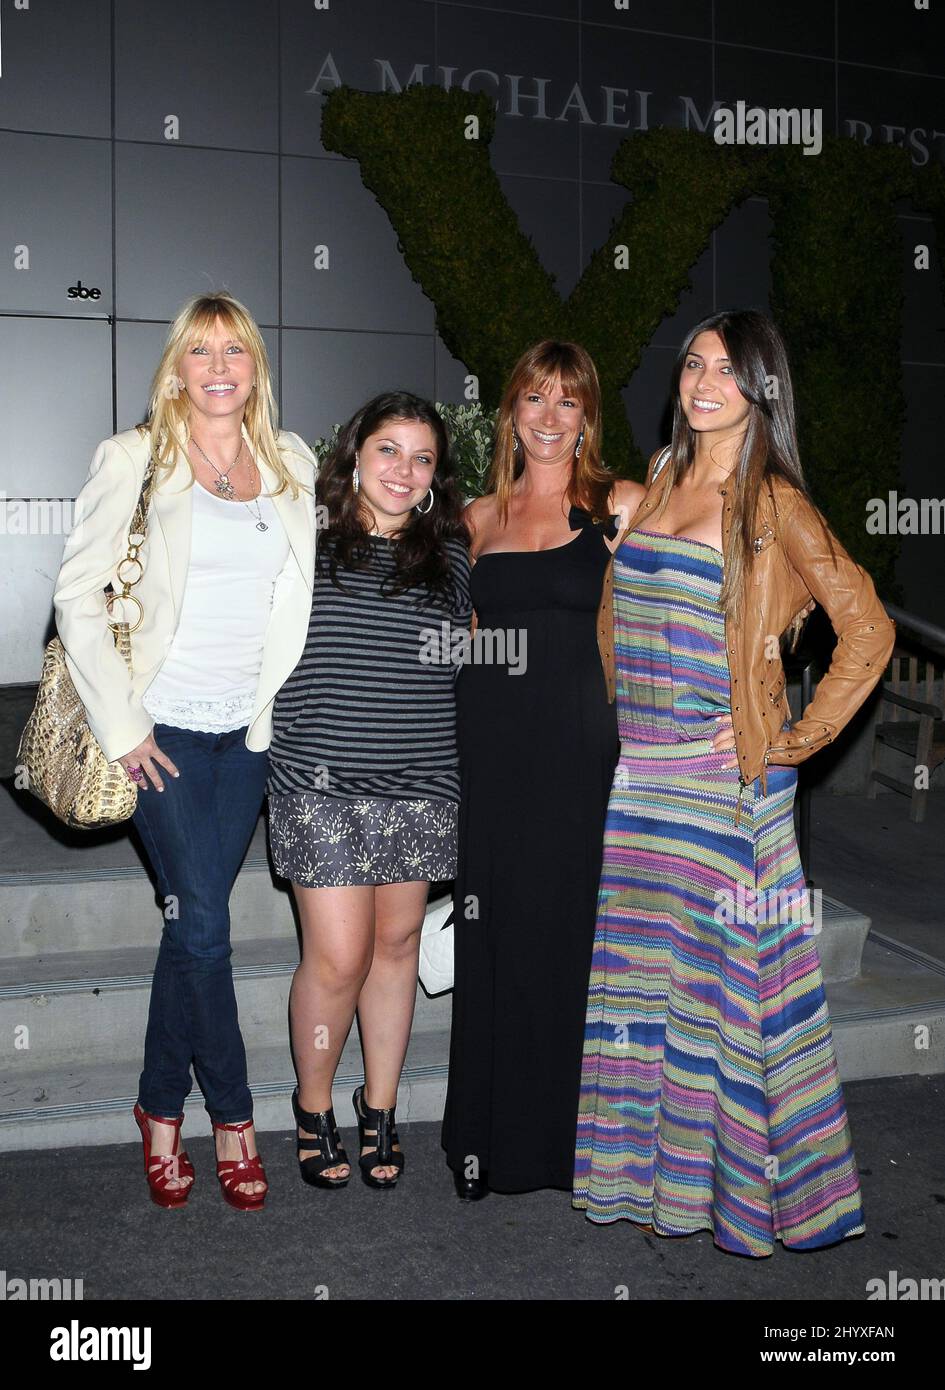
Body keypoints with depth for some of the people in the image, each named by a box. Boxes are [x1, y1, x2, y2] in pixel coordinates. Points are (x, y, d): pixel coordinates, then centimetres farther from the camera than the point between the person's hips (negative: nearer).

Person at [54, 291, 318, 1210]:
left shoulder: (293, 464, 8)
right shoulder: (135, 458, -4)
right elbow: (78, 593, -5)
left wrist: (280, 702, 7)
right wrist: (119, 725, -9)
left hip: (249, 730, 3)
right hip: (163, 727, -3)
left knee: (193, 921, 8)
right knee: (202, 921, -4)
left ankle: (162, 1107, 24)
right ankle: (231, 1116, 13)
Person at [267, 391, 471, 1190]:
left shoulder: (450, 557, 8)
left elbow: (469, 664, 19)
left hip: (421, 785, 3)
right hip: (321, 784, -3)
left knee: (396, 944, 11)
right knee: (338, 958, -4)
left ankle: (379, 1109, 28)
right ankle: (313, 1107, 21)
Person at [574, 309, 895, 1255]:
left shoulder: (773, 503, -7)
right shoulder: (660, 481, 13)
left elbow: (868, 628, -12)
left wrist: (799, 737, -10)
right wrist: (625, 724, 15)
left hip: (724, 775, -6)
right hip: (638, 767, 6)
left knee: (725, 968, 2)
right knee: (641, 964, 12)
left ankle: (742, 1184, 18)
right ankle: (649, 1169, 28)